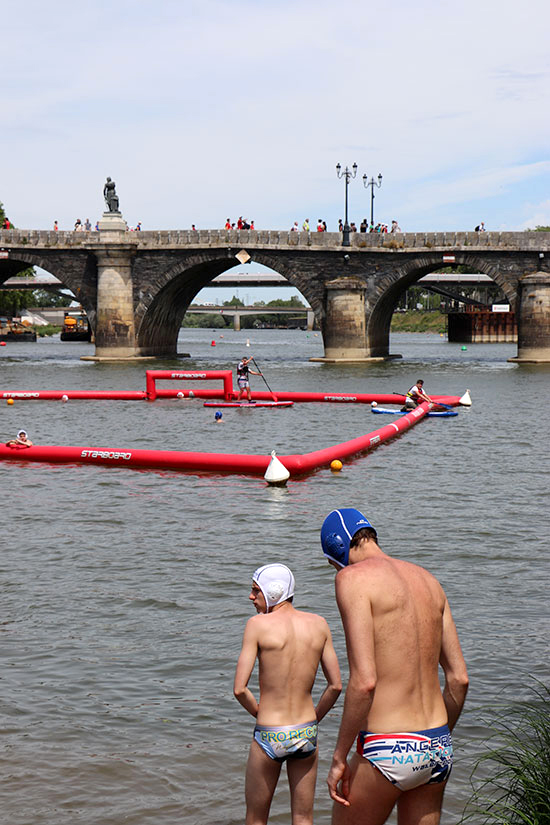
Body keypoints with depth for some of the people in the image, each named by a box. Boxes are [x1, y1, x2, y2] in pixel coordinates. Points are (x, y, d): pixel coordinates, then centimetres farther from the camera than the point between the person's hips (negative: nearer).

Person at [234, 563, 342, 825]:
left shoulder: (258, 624, -11)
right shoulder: (318, 624, 1)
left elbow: (239, 689, -13)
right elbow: (336, 685, 3)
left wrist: (261, 714, 5)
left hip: (269, 736, -3)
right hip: (306, 734, 4)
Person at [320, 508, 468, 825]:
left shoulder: (354, 577, -10)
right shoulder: (428, 579, 12)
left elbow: (364, 682, -18)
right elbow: (459, 678, 12)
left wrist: (339, 757, -10)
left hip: (389, 751, -7)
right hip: (438, 746, 7)